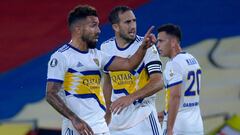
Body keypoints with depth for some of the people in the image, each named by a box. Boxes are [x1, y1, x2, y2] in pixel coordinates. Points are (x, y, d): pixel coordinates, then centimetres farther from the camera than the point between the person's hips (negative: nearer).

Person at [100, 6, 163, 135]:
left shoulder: (146, 46, -11)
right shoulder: (106, 47, 5)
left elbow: (158, 83, -18)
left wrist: (131, 97, -31)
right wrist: (107, 112, 19)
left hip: (142, 116, -5)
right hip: (117, 117, 5)